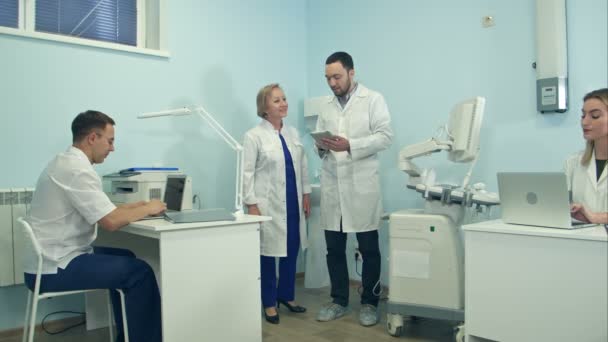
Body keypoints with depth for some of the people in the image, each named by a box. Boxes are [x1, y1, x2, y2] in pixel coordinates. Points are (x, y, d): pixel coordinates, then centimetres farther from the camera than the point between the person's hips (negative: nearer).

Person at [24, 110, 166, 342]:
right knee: (140, 272, -11)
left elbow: (102, 210, 16)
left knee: (125, 258, 18)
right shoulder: (77, 169, -21)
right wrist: (147, 209, -9)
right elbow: (111, 221, -25)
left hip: (53, 258, 11)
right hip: (54, 269, -10)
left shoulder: (67, 162, 11)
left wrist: (139, 205, 7)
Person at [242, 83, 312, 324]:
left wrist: (306, 194, 11)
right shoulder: (254, 136, -7)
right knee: (268, 253, 4)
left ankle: (286, 295, 29)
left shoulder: (293, 133, 11)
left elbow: (303, 166, 14)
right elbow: (247, 173, -10)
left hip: (293, 203, 6)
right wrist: (251, 204, -14)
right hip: (268, 204, -5)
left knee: (291, 251, 12)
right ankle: (269, 303, 18)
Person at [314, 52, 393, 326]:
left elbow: (385, 136, -9)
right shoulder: (326, 107, 14)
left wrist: (350, 146, -19)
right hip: (332, 186, 4)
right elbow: (320, 140, 15)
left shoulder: (373, 99, 0)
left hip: (361, 186, -4)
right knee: (334, 249, 9)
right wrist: (321, 146, -9)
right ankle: (339, 301, 24)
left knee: (368, 249, 5)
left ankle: (370, 302, 20)